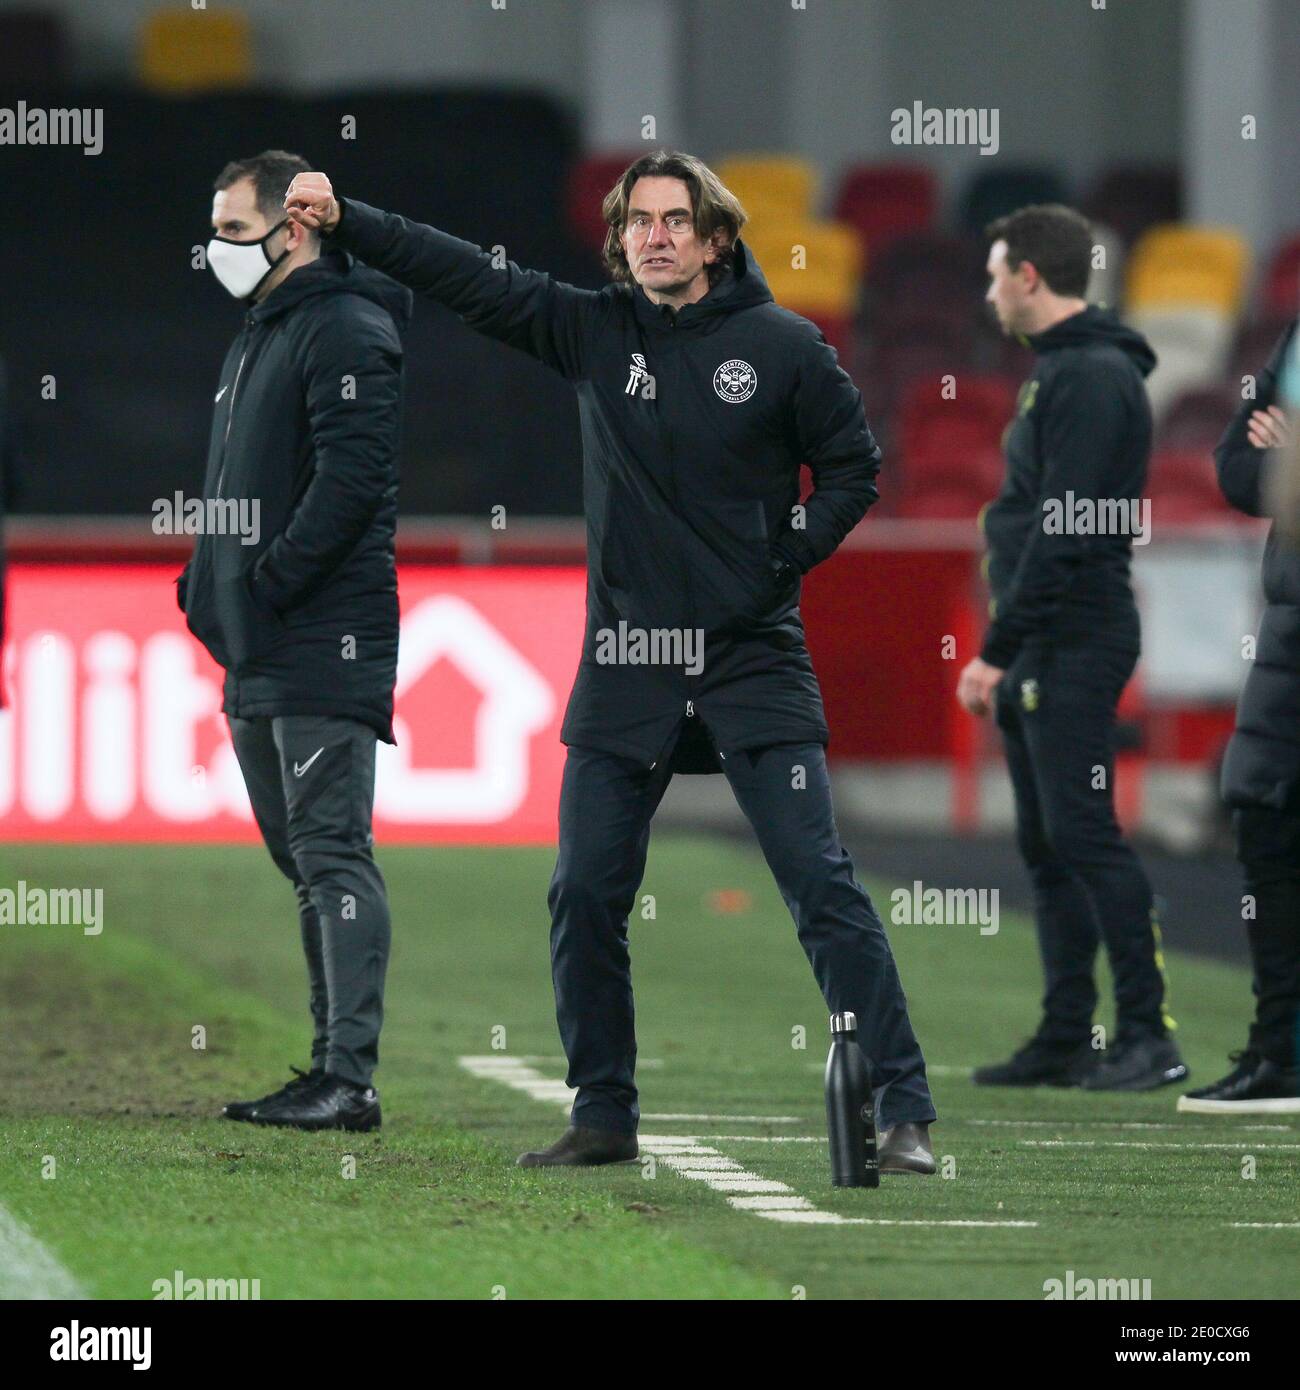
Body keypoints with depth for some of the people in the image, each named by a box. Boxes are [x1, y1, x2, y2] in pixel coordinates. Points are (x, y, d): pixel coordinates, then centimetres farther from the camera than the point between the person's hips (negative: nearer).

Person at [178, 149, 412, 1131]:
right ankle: (336, 1065, 15)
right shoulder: (258, 337, 21)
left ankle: (349, 1078, -15)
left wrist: (264, 584, -21)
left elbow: (352, 479, -21)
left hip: (325, 645, -10)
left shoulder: (346, 330, -11)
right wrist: (210, 587, 11)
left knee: (332, 855, -12)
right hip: (258, 652, 10)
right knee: (304, 859, 11)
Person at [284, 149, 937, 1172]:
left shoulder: (782, 347, -3)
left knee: (821, 884, -8)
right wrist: (344, 221, -5)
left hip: (753, 659, -3)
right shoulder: (591, 332, 4)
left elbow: (854, 465, 6)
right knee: (586, 896, 3)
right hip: (625, 663, 3)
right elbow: (467, 278, 1)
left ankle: (905, 1112, -6)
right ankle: (604, 1116, 17)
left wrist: (790, 552, -6)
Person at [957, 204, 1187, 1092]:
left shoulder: (1094, 377, -14)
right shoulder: (1062, 370, 18)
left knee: (1083, 834, -12)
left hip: (1074, 647, -10)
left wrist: (998, 648, -19)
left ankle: (1149, 1034, -11)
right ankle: (1066, 1041, 13)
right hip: (1044, 652, 10)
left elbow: (1065, 527, -20)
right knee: (1049, 846, 10)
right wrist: (1006, 652, 18)